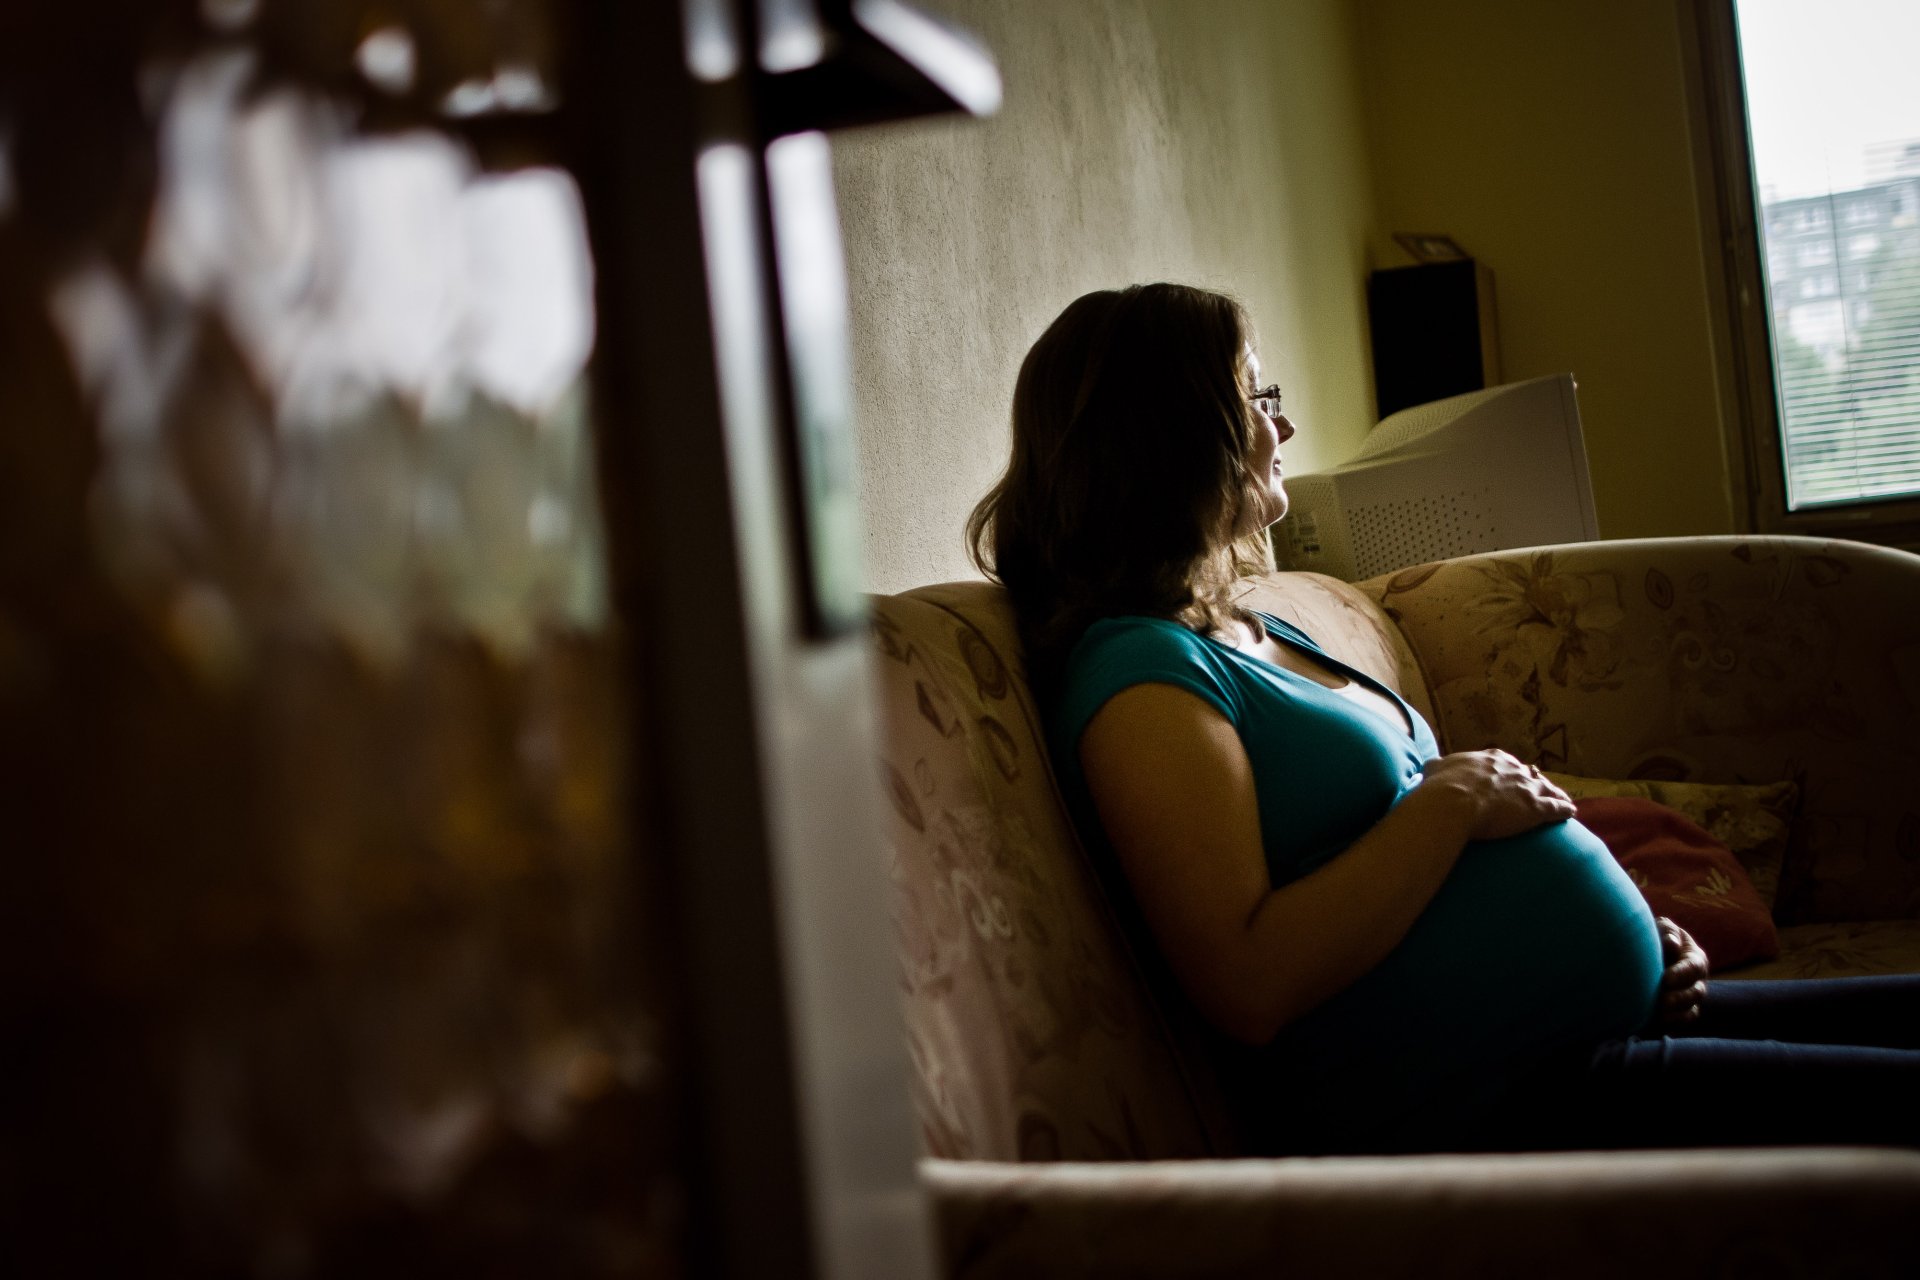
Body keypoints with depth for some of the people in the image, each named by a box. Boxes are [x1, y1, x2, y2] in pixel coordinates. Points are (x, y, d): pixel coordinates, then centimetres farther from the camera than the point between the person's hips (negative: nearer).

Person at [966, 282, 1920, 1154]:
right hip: (1478, 1106, -10)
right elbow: (1249, 989, -24)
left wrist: (1629, 936, 9)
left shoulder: (1255, 635, 17)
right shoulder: (1138, 673, -14)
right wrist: (1450, 802, -16)